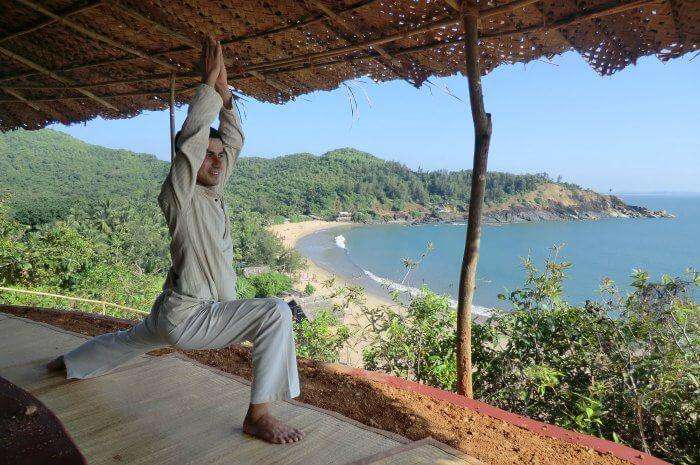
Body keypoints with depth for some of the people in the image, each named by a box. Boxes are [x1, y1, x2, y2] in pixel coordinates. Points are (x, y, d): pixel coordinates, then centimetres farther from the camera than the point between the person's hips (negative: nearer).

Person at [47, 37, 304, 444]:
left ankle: (67, 364, 63)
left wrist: (224, 90, -2)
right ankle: (258, 415, -19)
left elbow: (234, 140, 5)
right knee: (276, 313, -26)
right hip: (188, 316, -9)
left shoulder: (211, 192, 5)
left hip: (172, 313, 9)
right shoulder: (178, 194, -16)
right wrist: (209, 83, -18)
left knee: (128, 341, 36)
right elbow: (193, 135, -27)